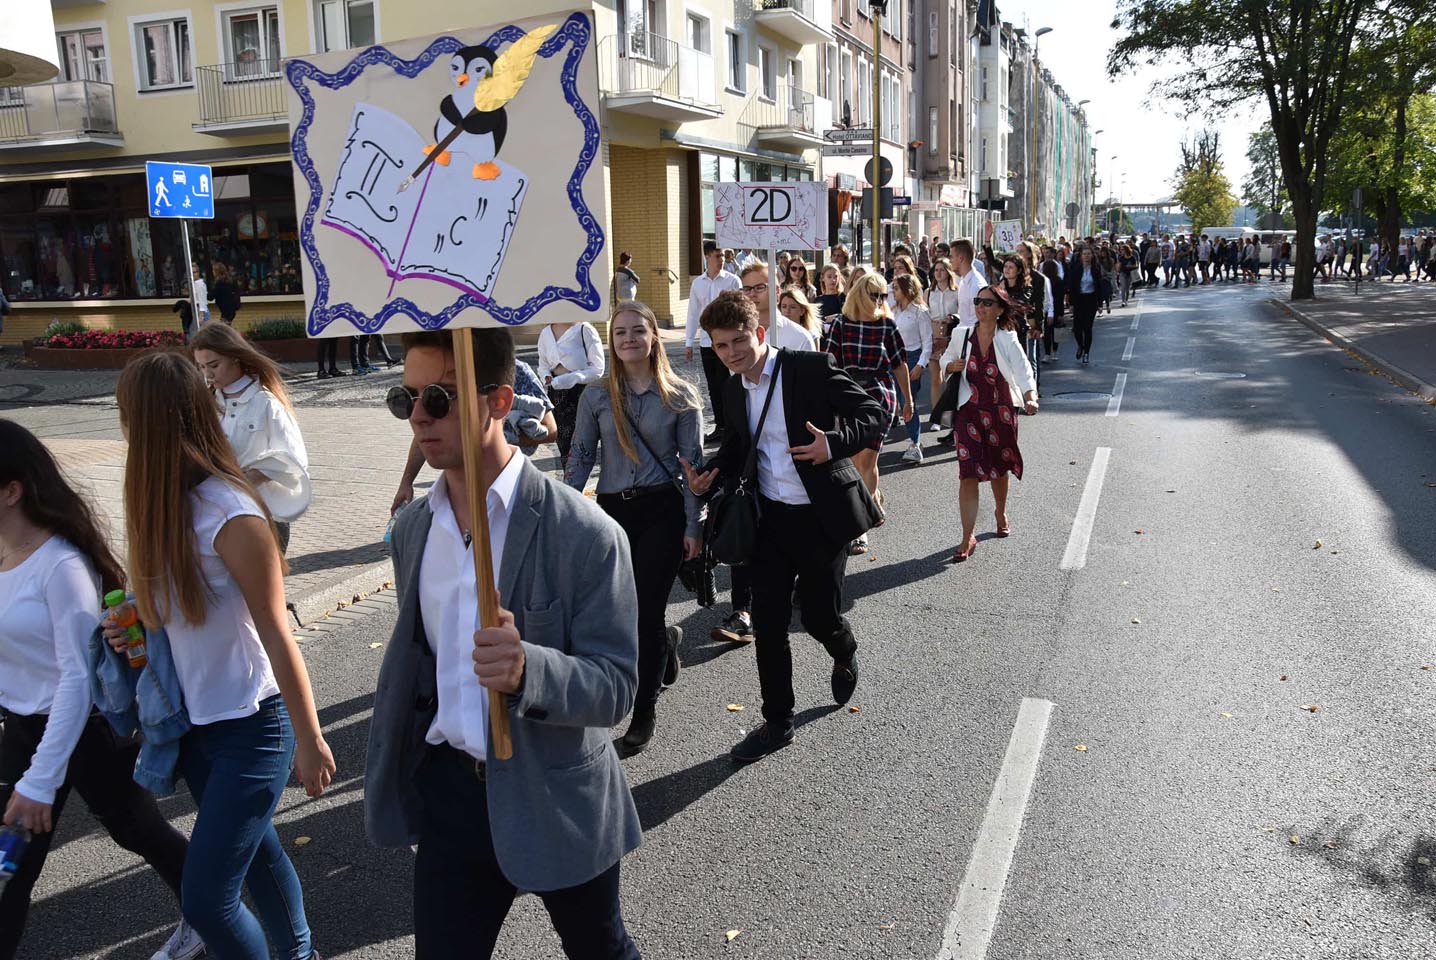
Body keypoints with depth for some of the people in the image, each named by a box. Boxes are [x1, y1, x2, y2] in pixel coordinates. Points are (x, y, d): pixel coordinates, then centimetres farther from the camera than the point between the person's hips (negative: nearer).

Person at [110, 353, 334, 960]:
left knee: (206, 899, -3)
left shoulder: (230, 516, -25)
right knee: (255, 849, 23)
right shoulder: (163, 504, -1)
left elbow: (277, 636, -20)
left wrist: (309, 740, -14)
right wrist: (130, 627, -7)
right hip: (193, 721, 8)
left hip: (250, 728, -8)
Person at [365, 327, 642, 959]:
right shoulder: (411, 527, 1)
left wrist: (528, 669, -38)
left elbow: (616, 687, -19)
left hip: (558, 800, -3)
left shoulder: (586, 534, -19)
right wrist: (386, 778, 16)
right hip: (448, 794, 4)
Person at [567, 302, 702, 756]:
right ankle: (666, 640, 46)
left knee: (644, 613, -4)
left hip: (663, 511, -3)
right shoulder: (597, 397, 3)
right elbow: (581, 459, 7)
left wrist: (692, 526, -4)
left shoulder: (679, 395, -2)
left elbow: (693, 462, -1)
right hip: (613, 511, 3)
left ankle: (645, 711, 14)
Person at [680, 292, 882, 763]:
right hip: (771, 517, 5)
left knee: (818, 615, 7)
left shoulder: (811, 368, -14)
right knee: (767, 621, 5)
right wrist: (709, 476, -2)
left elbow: (875, 415, -12)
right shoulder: (734, 390, 6)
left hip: (820, 516, -5)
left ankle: (845, 656, 45)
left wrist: (835, 443, -29)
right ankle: (777, 722, 21)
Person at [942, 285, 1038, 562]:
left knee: (999, 469, 18)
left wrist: (1030, 397, -38)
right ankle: (968, 538, -4)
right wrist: (952, 366, -9)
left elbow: (1023, 371, -19)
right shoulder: (963, 336, -3)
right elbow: (947, 358, 15)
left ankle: (1001, 513, 47)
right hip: (969, 413, 0)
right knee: (968, 474, -8)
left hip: (1002, 412, 0)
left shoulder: (1008, 340, -8)